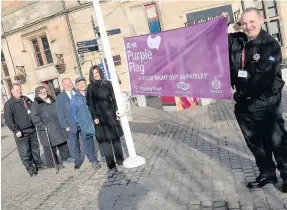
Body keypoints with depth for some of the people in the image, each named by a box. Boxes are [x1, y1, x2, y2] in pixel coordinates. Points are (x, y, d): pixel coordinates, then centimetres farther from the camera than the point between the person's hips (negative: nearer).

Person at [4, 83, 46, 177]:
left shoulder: (26, 99, 11)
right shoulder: (9, 104, -8)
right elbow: (8, 119, -13)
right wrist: (15, 130, -18)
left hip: (32, 130, 6)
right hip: (21, 133, -6)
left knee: (35, 148, 16)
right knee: (25, 152, 1)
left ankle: (38, 164, 30)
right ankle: (30, 169, 13)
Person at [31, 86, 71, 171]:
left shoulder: (52, 100, 13)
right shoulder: (36, 104, -8)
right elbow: (35, 118, -12)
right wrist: (42, 126, -21)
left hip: (59, 127, 7)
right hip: (47, 130, -6)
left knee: (63, 143, 15)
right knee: (50, 147, -1)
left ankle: (66, 157, 32)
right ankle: (54, 163, 12)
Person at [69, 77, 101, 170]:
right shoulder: (74, 99, -1)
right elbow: (73, 113, 2)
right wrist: (78, 123, -2)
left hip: (95, 122, 2)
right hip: (84, 126, -2)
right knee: (88, 144, 3)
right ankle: (93, 161, 16)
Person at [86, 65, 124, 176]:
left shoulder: (107, 83, 5)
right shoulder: (91, 87, 1)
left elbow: (114, 98, 6)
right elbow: (90, 104, -1)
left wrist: (117, 112, 0)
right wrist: (94, 117, -8)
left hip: (111, 115, 2)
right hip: (100, 117, -2)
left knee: (116, 138, 10)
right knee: (105, 141, -3)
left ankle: (120, 160, 27)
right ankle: (111, 167, 0)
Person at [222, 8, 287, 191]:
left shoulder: (270, 45, -11)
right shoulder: (236, 40, 4)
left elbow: (262, 77, -19)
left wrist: (241, 95, -14)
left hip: (266, 103, -5)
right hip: (244, 103, 5)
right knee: (255, 141, 16)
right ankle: (267, 173, 35)